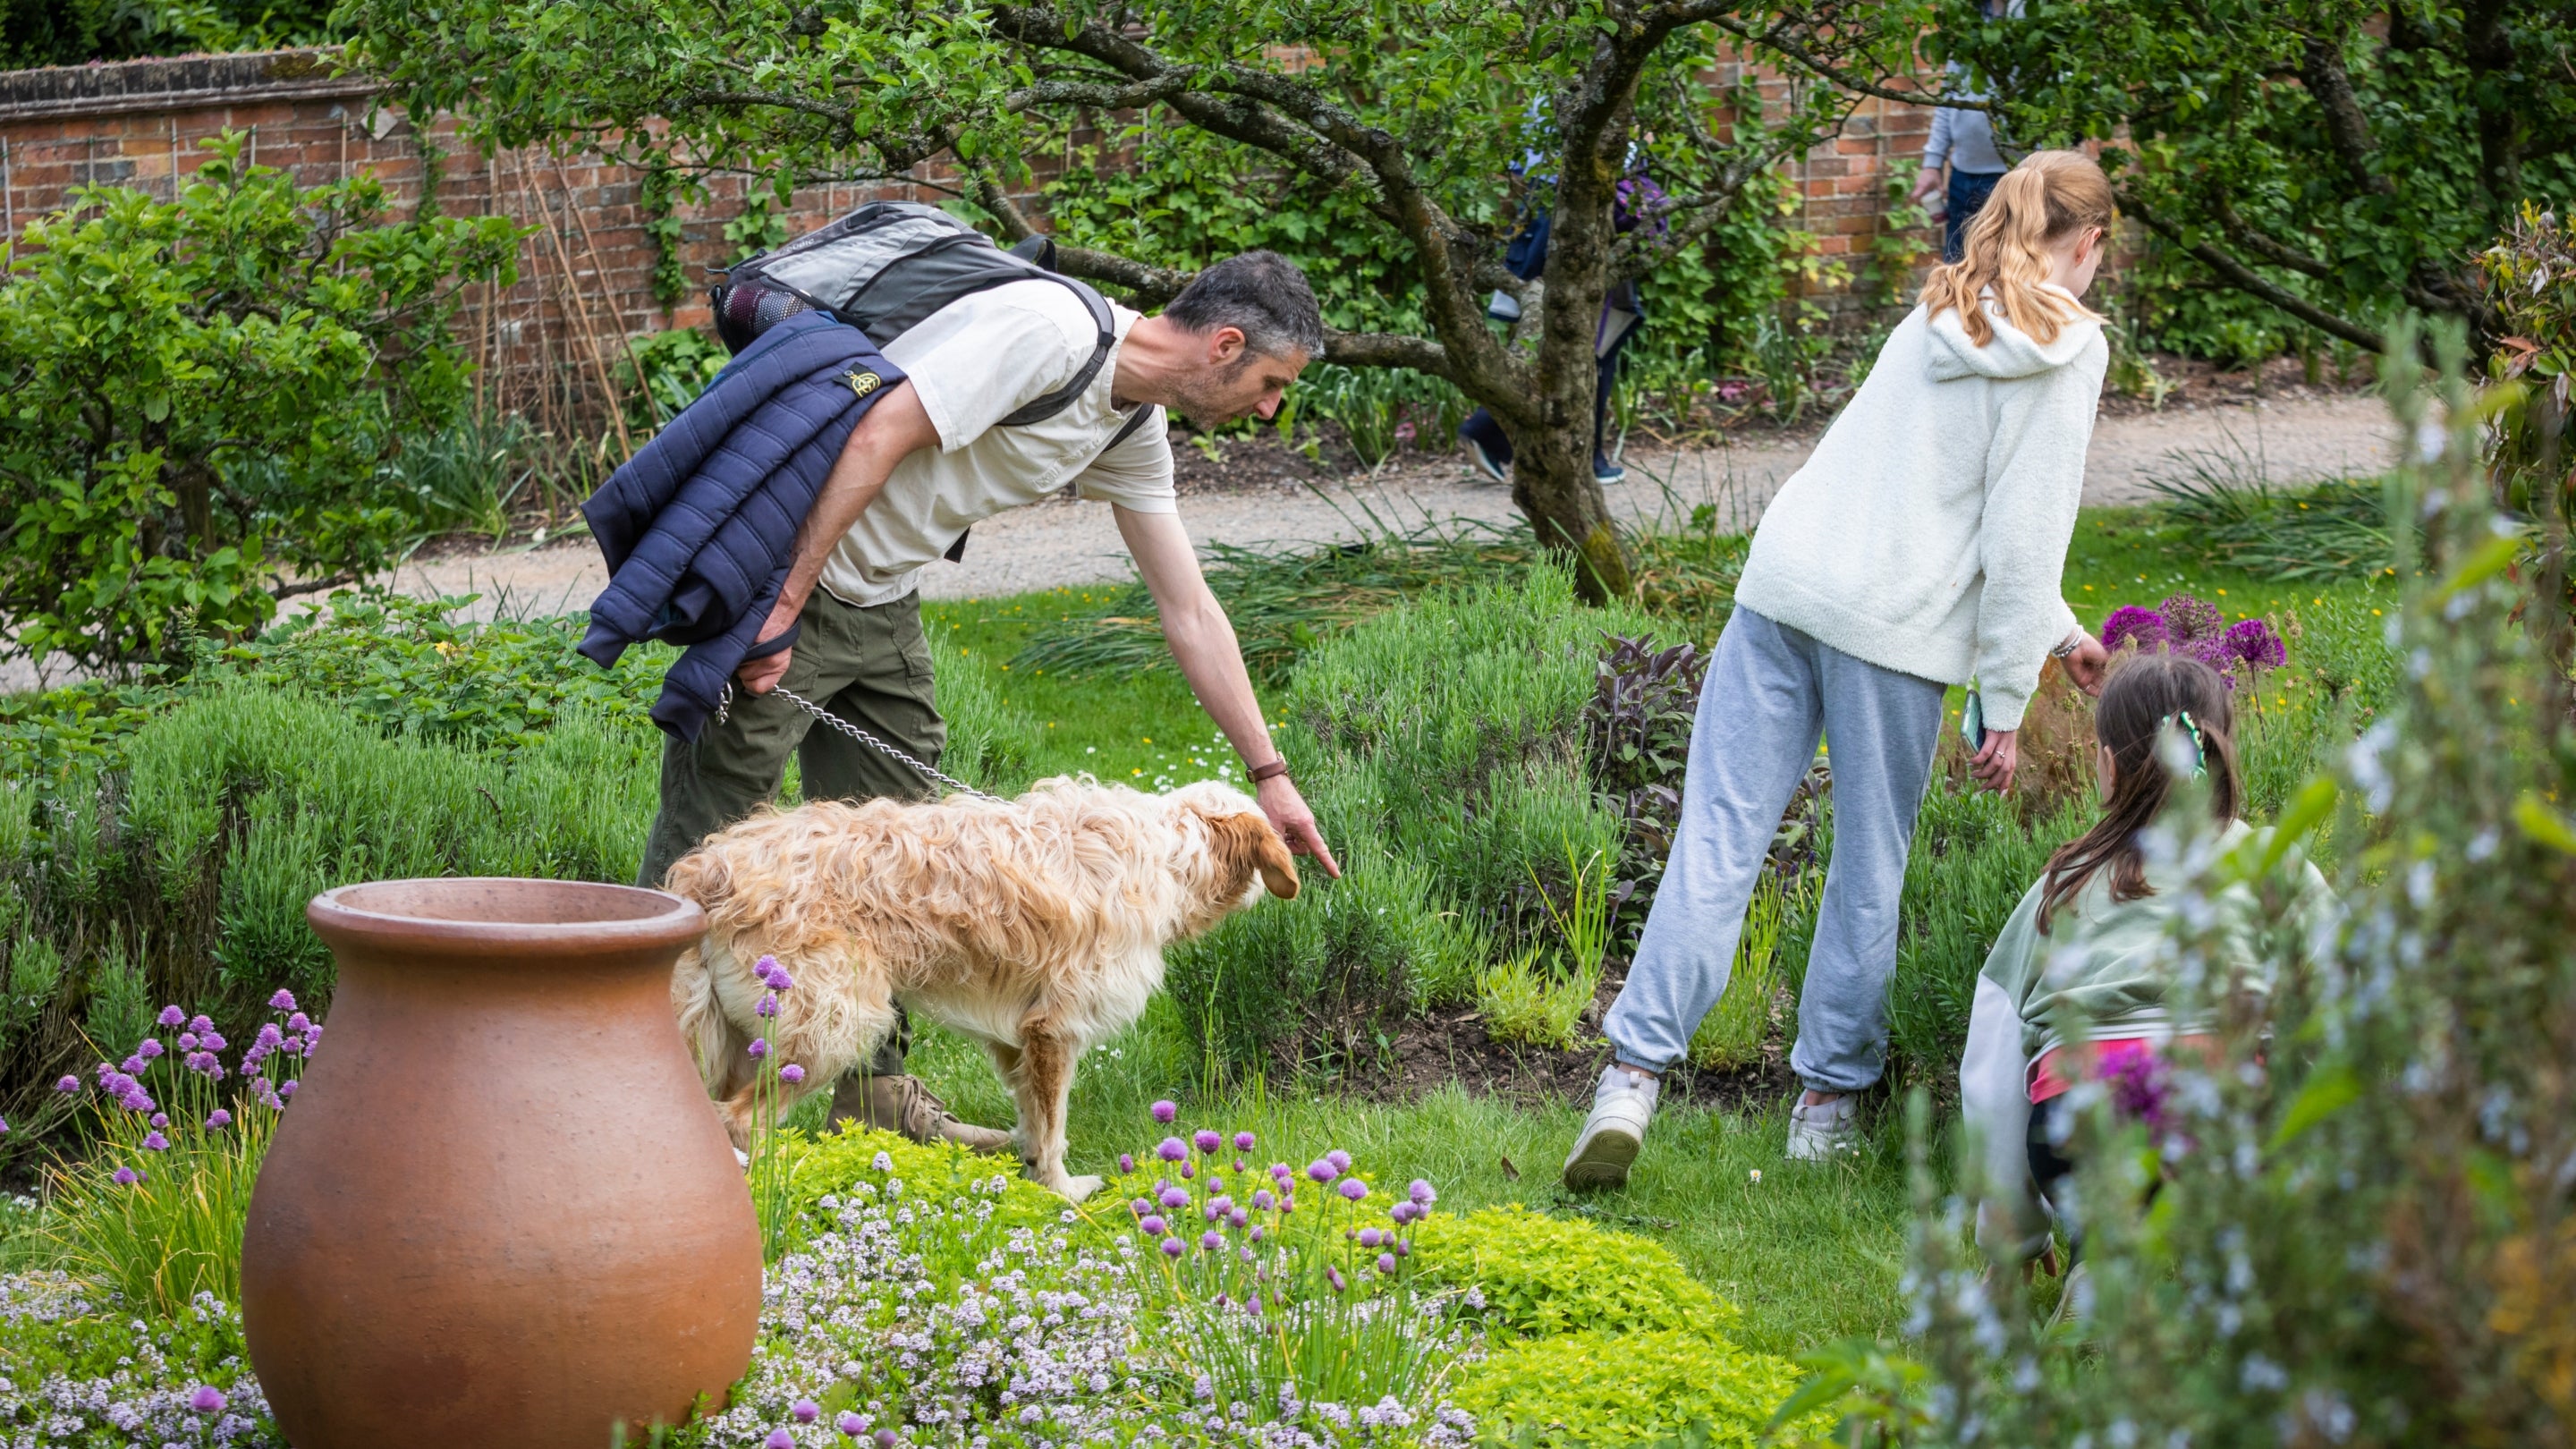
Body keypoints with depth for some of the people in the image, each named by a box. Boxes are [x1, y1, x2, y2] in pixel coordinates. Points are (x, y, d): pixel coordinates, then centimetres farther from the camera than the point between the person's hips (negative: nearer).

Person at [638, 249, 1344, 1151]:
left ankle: (875, 1093, 19)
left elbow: (1191, 614, 14)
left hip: (884, 602, 10)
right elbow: (878, 437, -27)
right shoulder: (1049, 330, -21)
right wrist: (782, 605, -27)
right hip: (783, 574, -10)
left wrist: (1269, 775, 12)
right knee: (712, 831, -6)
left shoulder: (1131, 435, 8)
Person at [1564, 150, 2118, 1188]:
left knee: (1719, 839, 0)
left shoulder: (1943, 315, 21)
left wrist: (2057, 632, 38)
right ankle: (1828, 1101, 15)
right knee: (1869, 869, 8)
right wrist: (2006, 701, -1)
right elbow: (2022, 535, -7)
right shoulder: (2066, 348, -1)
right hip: (1896, 624, -5)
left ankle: (1632, 1078, -9)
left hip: (1785, 581, 5)